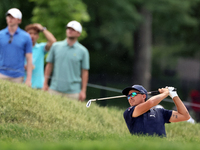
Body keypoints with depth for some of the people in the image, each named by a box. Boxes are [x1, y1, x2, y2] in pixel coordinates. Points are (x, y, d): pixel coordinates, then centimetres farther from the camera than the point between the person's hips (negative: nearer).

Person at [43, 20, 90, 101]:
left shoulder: (83, 51, 3)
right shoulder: (55, 46, 9)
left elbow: (85, 72, 3)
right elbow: (49, 65, 11)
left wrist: (83, 91, -3)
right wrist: (45, 83, 5)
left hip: (73, 91, -2)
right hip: (55, 89, 2)